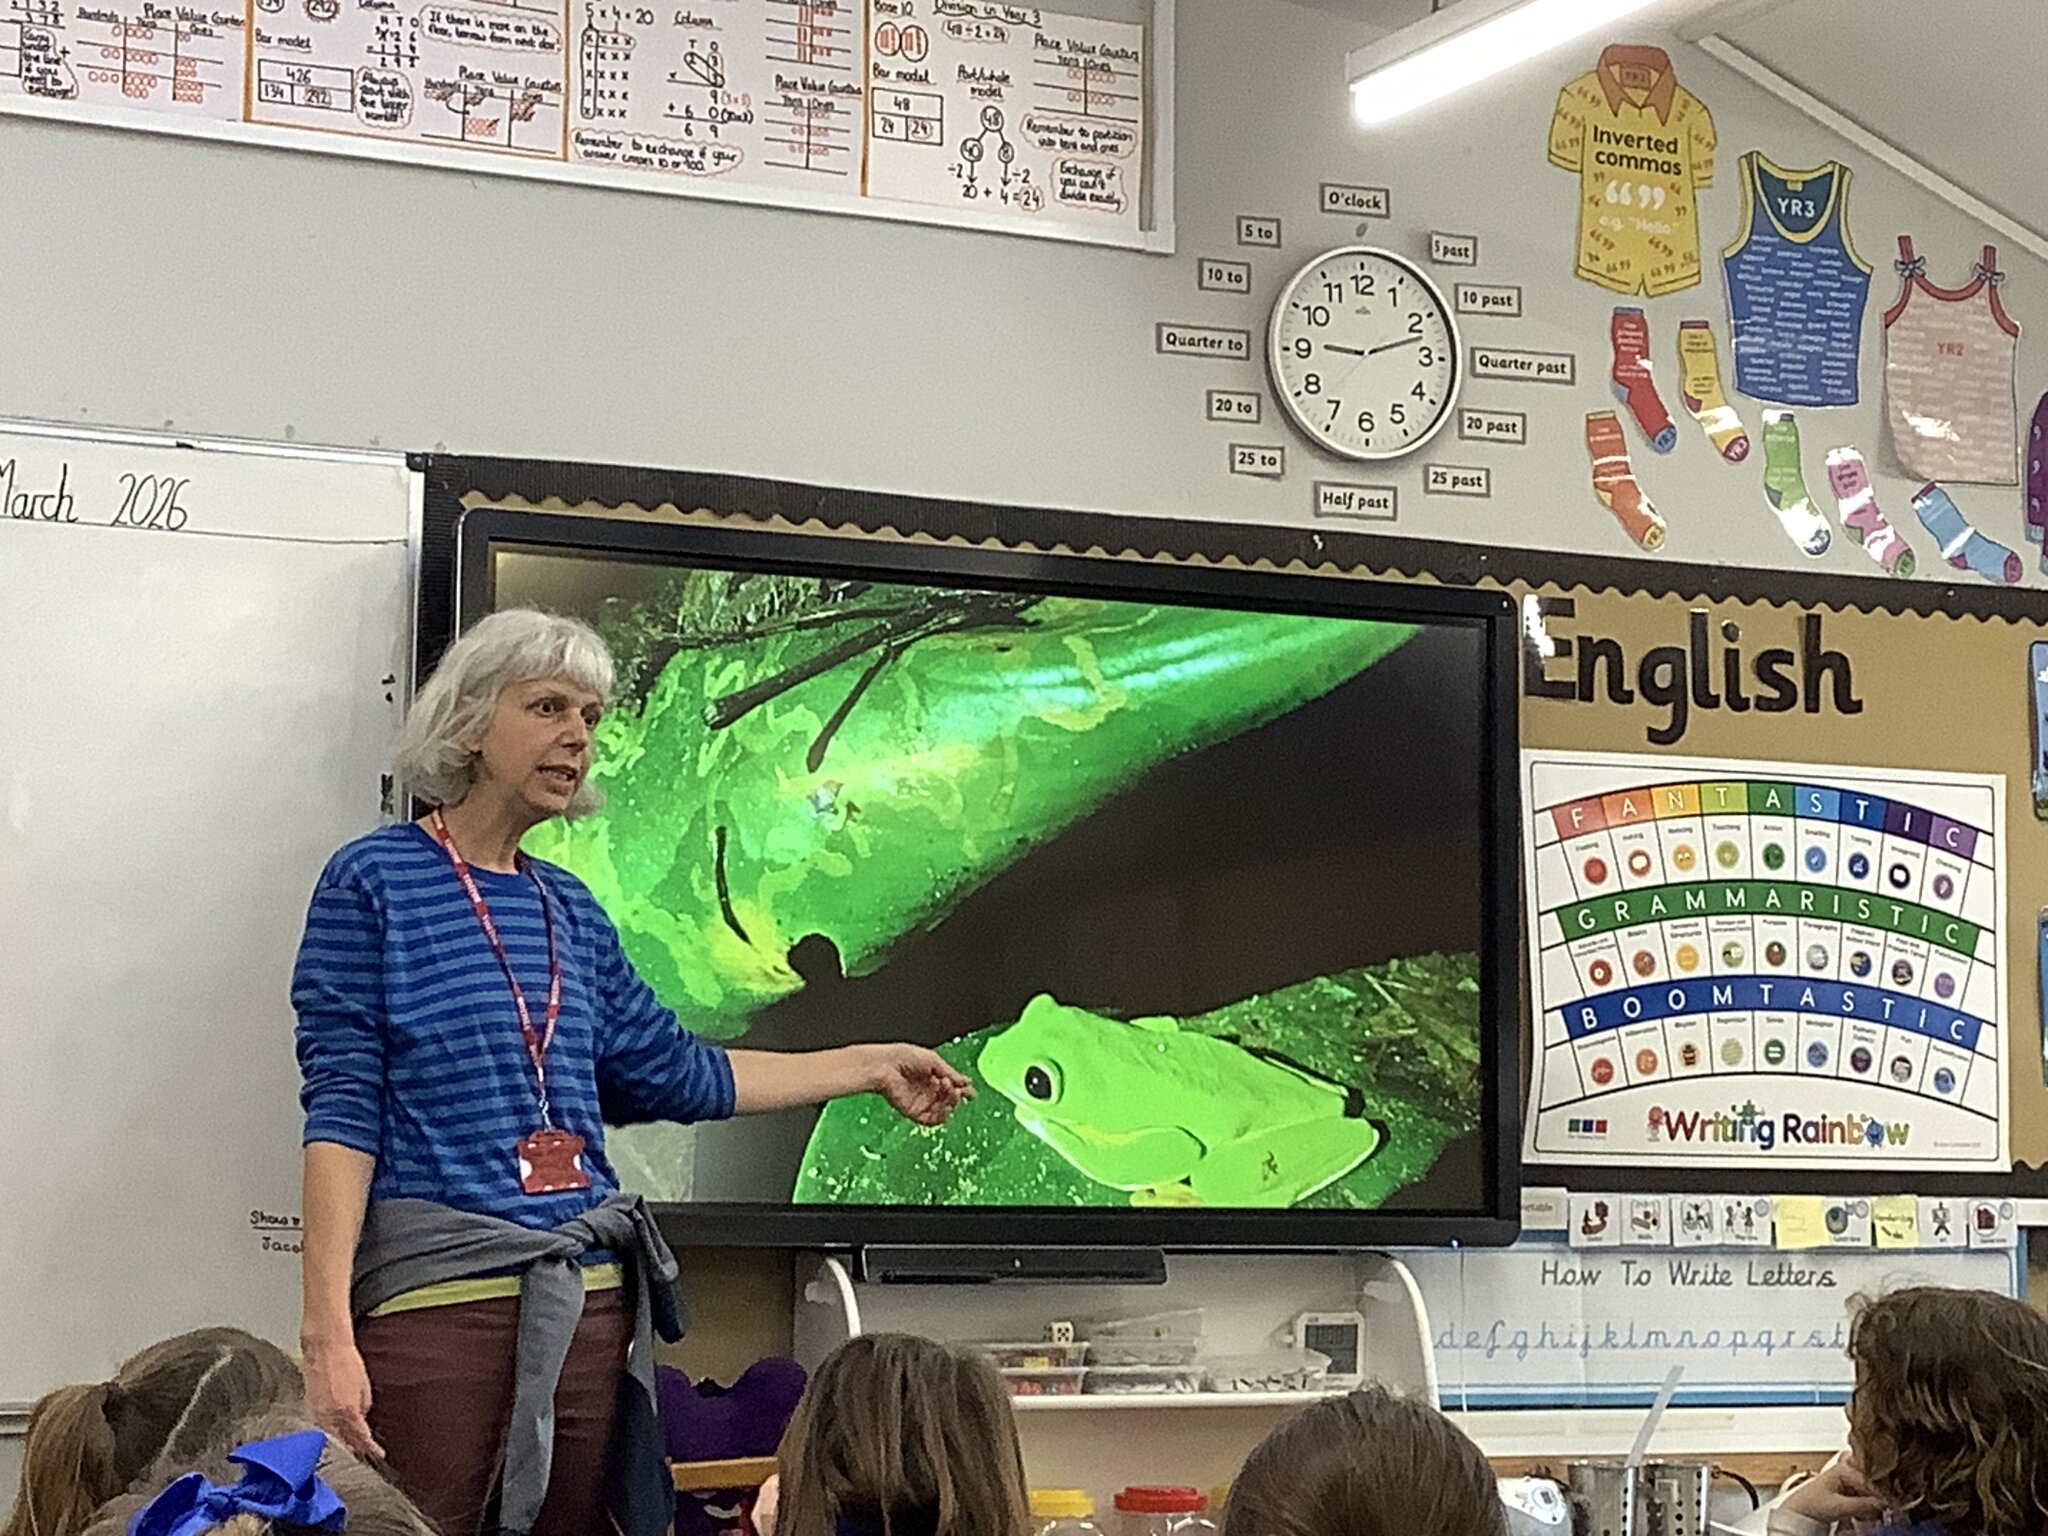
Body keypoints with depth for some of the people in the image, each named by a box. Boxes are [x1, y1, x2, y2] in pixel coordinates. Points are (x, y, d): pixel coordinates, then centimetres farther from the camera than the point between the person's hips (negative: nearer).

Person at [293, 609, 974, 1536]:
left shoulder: (568, 910, 15)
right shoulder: (373, 882, -2)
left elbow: (675, 1074, 22)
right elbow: (342, 1109, -8)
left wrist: (874, 1067, 28)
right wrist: (326, 1330, -16)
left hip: (589, 1305, 6)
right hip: (435, 1298, -6)